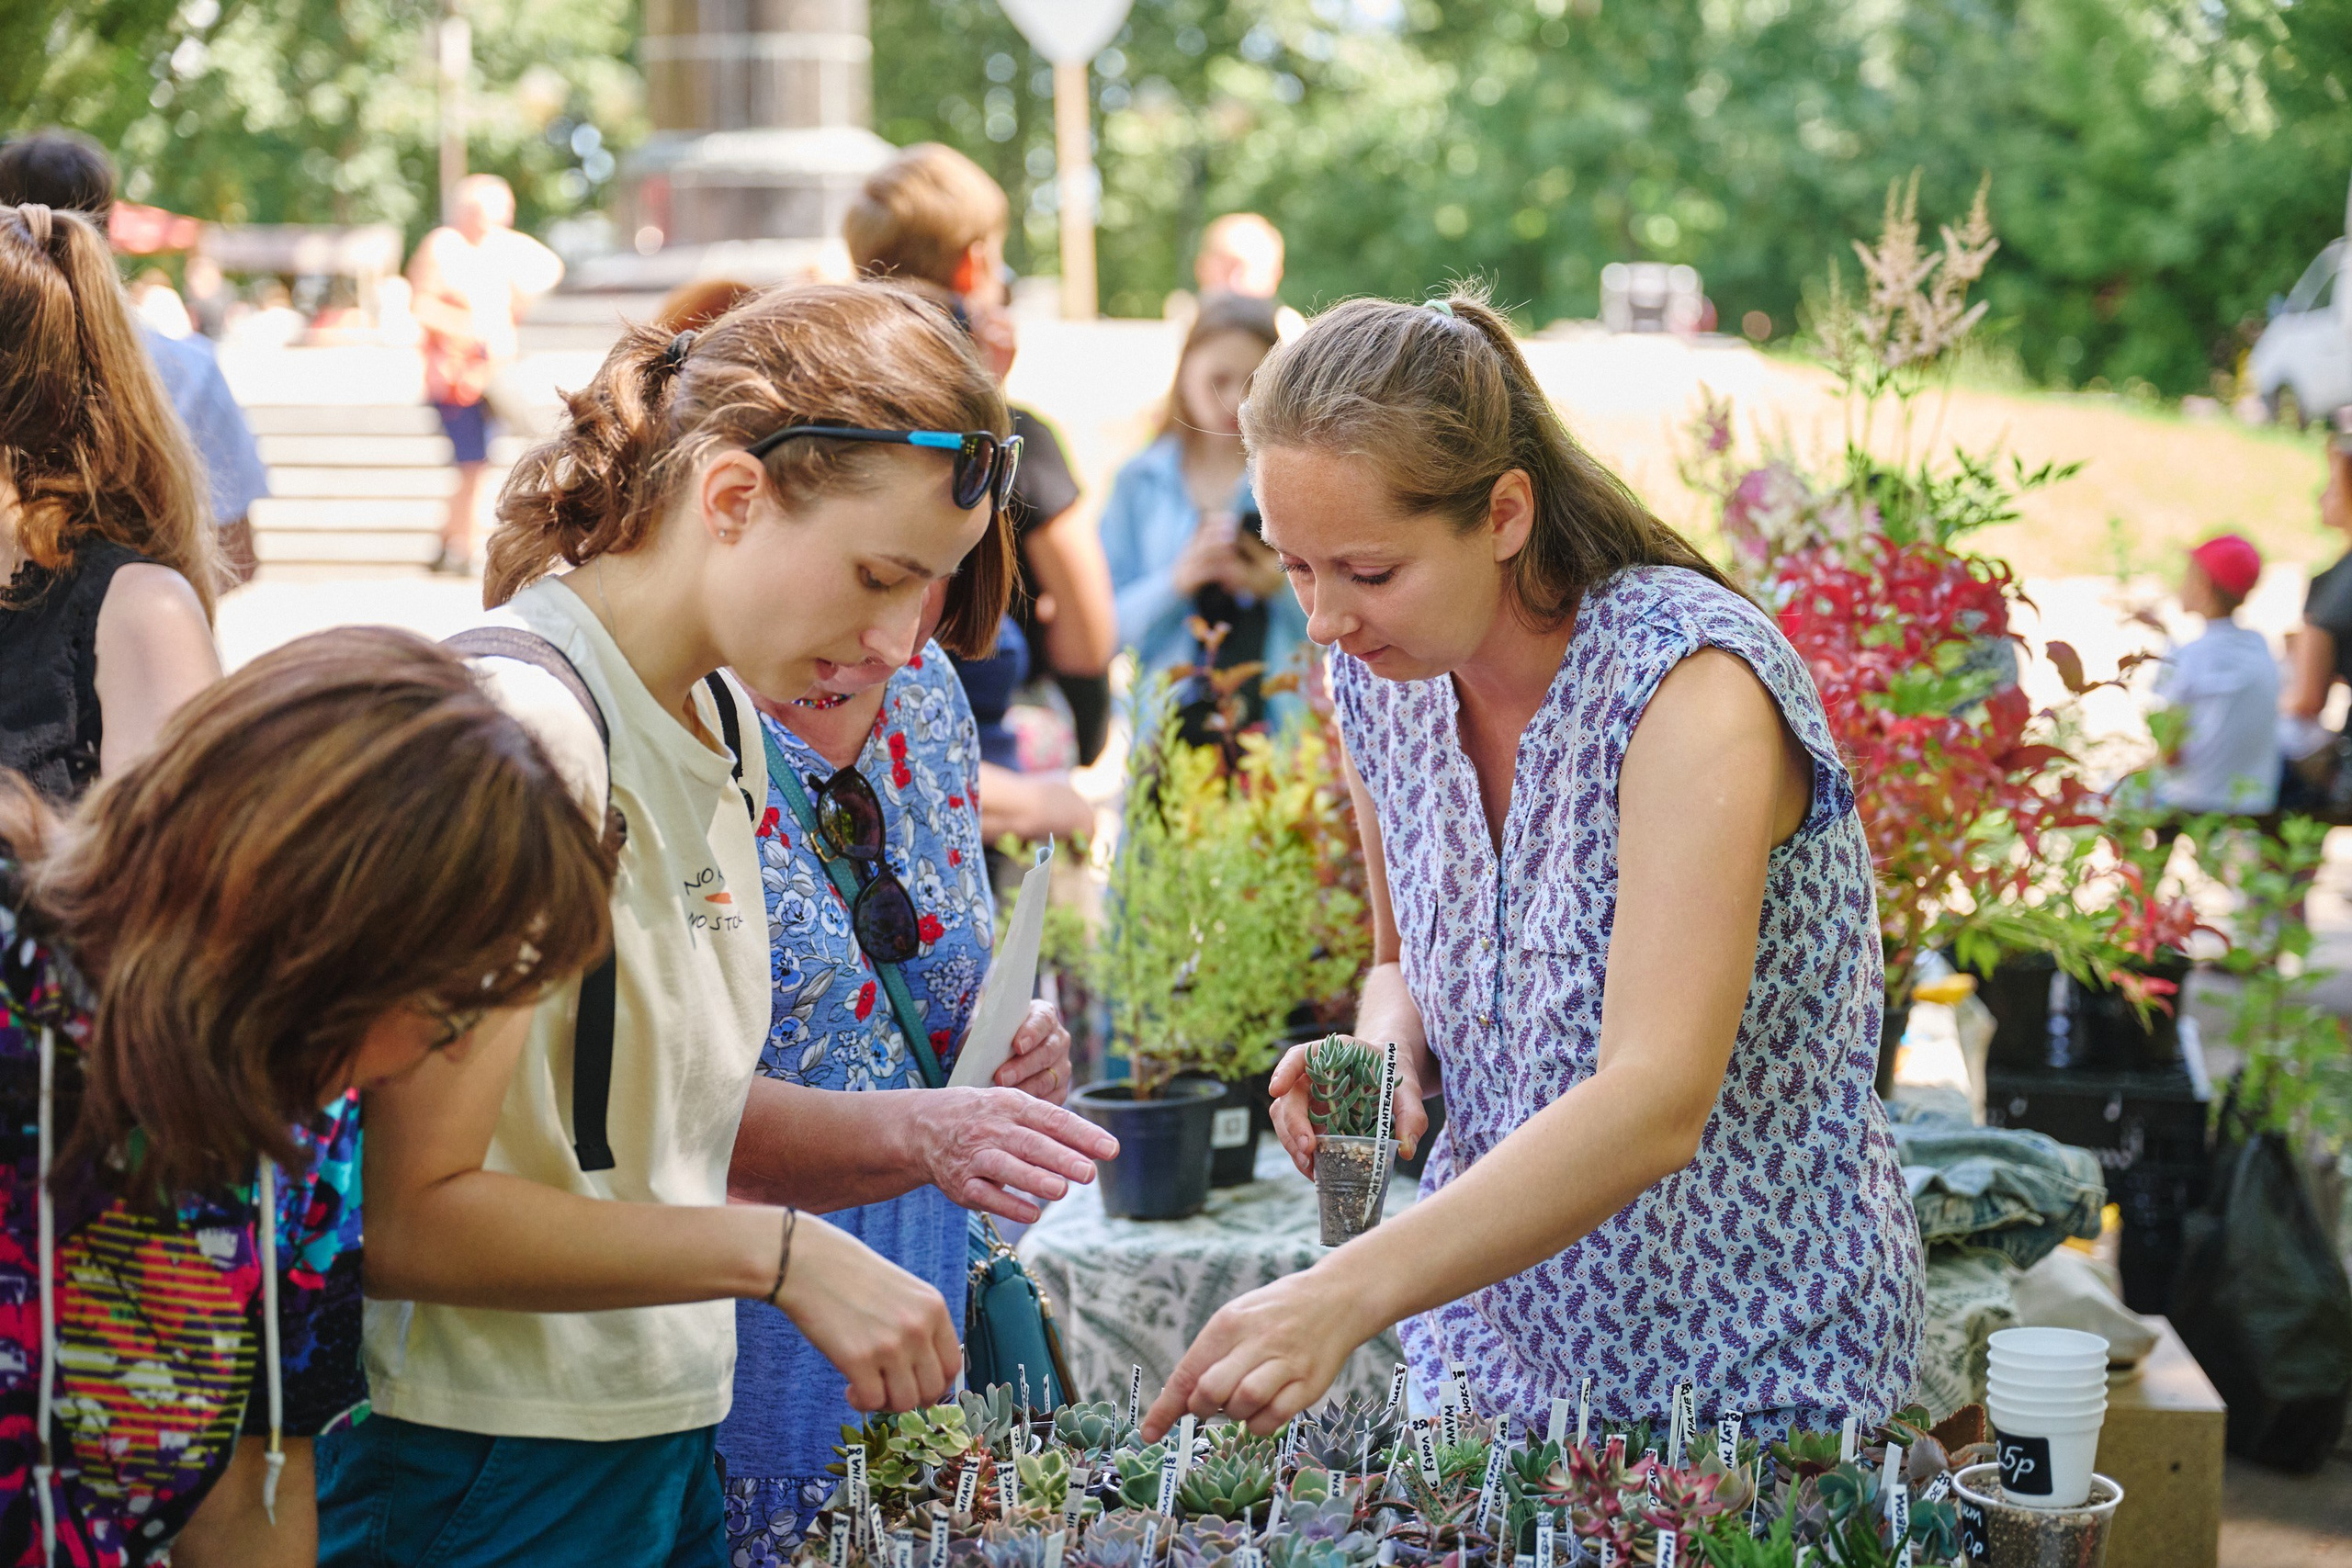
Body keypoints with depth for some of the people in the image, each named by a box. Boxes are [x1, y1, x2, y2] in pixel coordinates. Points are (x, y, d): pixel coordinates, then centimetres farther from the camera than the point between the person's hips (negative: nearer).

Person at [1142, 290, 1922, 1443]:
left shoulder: (1687, 683, -21)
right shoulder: (1378, 677, 0)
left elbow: (1656, 1108, -31)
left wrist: (1345, 1294, -40)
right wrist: (1380, 1044, -6)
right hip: (1490, 1337, 5)